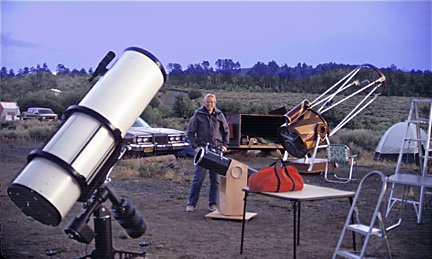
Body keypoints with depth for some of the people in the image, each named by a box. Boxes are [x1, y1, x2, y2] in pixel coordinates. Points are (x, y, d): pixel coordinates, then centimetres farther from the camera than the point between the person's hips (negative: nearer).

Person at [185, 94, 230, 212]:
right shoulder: (197, 115, 1)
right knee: (198, 177, -6)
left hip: (217, 150, 3)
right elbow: (190, 132, 6)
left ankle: (213, 203, 15)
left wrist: (224, 144, 9)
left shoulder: (219, 115, 9)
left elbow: (226, 131, 20)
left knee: (215, 178, 6)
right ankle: (191, 203, 2)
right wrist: (195, 146, -3)